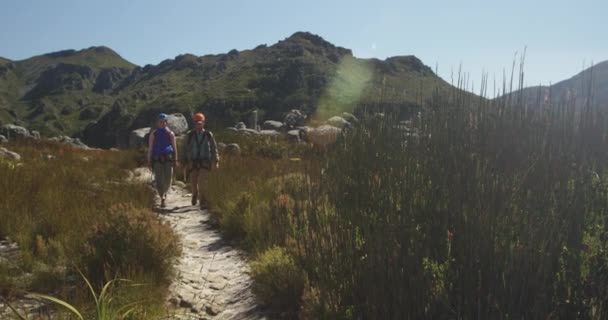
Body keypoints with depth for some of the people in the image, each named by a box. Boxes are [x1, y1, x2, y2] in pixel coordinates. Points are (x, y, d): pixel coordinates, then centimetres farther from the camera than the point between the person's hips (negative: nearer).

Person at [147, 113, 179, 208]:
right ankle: (162, 198, -7)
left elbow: (174, 147, 9)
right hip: (157, 159, 0)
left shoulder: (170, 133, 8)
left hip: (168, 158, 0)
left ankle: (165, 192, 32)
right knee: (159, 180, -9)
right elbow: (150, 148, 6)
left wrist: (176, 160, 3)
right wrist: (149, 161, 1)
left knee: (168, 180, 1)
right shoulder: (153, 134, 7)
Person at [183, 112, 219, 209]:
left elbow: (214, 148, 7)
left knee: (203, 181, -18)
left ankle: (203, 202, -9)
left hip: (205, 163, -2)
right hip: (193, 163, 2)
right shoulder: (190, 135, 2)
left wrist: (216, 161, 2)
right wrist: (184, 162, 4)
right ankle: (195, 194, 42)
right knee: (193, 182, 7)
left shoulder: (208, 135, 1)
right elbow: (186, 149, 7)